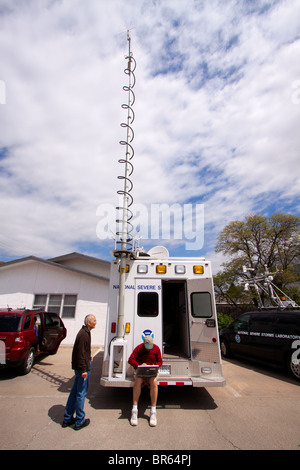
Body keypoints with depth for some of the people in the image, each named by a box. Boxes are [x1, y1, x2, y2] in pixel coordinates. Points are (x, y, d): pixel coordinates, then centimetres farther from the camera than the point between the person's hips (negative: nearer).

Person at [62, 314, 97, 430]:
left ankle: (67, 419, 33)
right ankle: (80, 422, 20)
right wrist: (84, 370, -23)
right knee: (81, 393, 5)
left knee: (75, 392, 19)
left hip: (78, 367, 10)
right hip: (82, 367, -10)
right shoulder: (84, 334, -24)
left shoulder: (84, 332, 9)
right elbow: (81, 353, -25)